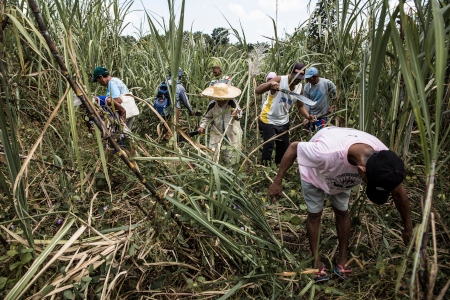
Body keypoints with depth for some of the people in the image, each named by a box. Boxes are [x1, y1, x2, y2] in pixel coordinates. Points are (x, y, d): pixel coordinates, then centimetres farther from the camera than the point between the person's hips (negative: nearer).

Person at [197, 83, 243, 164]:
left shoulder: (232, 103, -20)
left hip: (232, 134, -1)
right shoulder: (212, 105, -13)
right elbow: (207, 117, 4)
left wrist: (237, 115, -29)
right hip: (217, 133, 2)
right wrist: (202, 126, -9)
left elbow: (240, 113, -6)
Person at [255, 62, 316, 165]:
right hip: (269, 120, -6)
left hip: (283, 121, 6)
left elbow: (301, 106, 6)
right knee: (269, 146, -4)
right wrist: (270, 84, -47)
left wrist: (308, 116, -14)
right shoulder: (279, 80, -20)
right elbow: (257, 91, -28)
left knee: (284, 147, 13)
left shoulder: (300, 87, -3)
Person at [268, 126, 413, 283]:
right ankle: (316, 260, 21)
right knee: (315, 214, 3)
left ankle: (343, 258, 26)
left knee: (342, 211, 7)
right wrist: (277, 182, -24)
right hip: (313, 172, -3)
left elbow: (399, 194, -13)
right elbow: (293, 148, -31)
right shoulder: (326, 153, -51)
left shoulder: (384, 158, -33)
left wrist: (408, 227, 0)